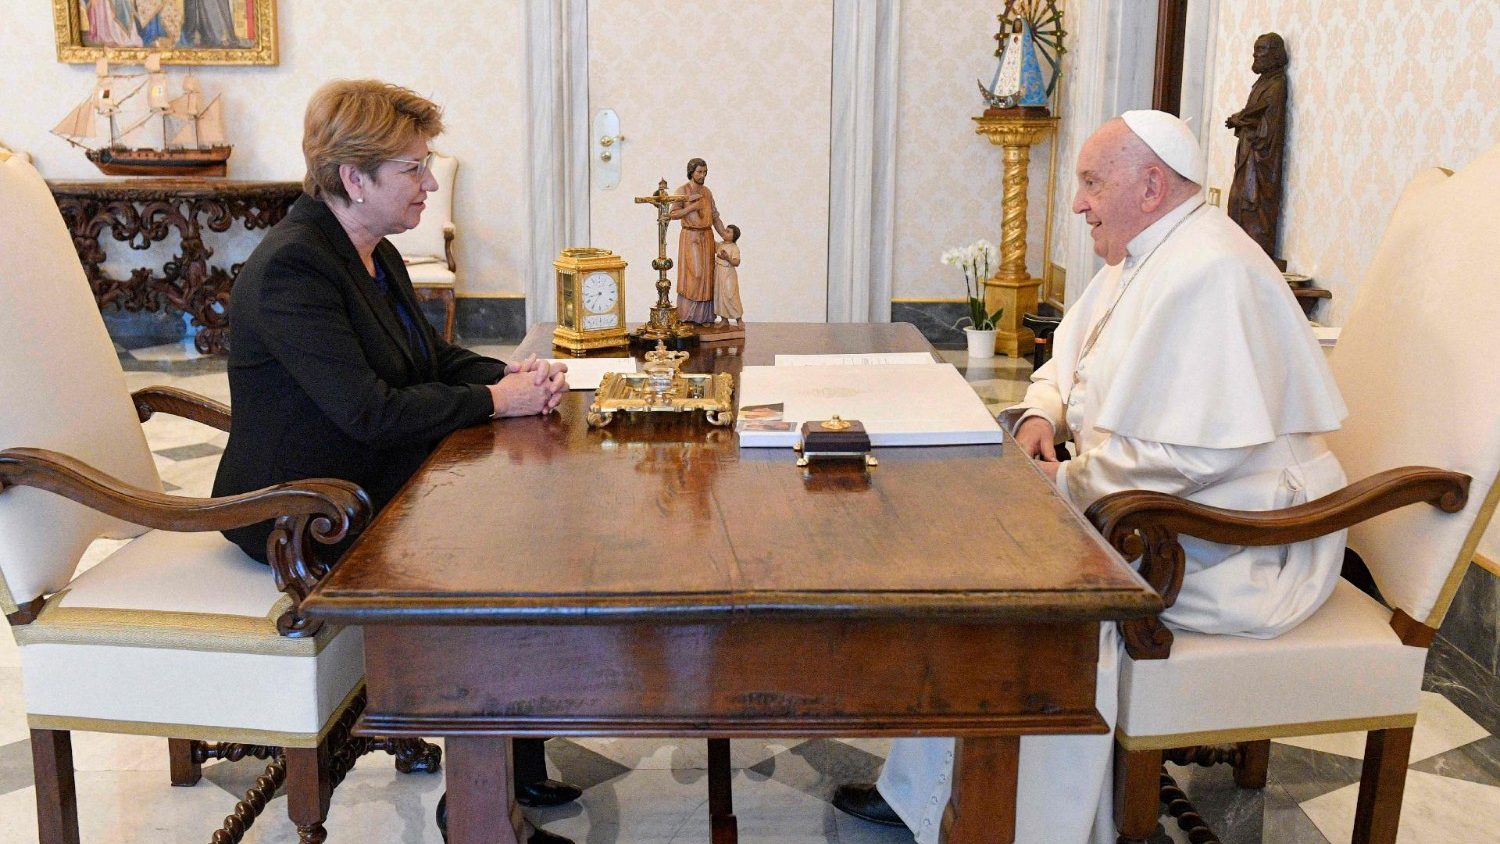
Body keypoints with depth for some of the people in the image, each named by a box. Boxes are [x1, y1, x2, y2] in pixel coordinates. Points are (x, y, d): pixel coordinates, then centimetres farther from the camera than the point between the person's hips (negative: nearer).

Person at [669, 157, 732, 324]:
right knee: (693, 274, -12)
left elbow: (715, 216, 10)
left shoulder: (707, 192, 12)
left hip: (707, 237, 5)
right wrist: (692, 207, -18)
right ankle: (687, 314, -5)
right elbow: (673, 214, -12)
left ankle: (703, 316, 6)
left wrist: (724, 234, -2)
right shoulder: (682, 190, -4)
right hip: (690, 237, -5)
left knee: (706, 275, 2)